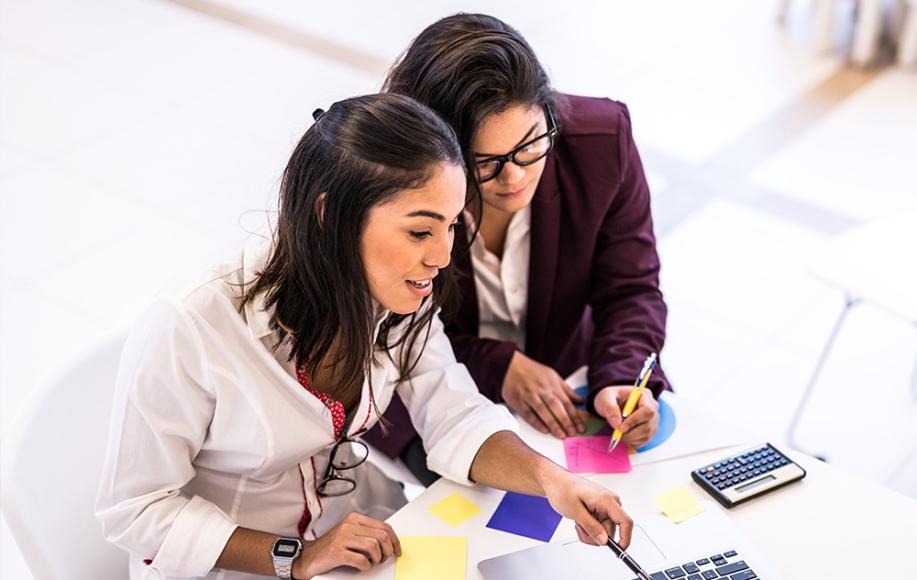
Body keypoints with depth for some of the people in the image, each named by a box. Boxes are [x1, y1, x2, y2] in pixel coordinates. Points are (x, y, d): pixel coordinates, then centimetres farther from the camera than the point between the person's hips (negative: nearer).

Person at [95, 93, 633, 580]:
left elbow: (456, 419, -8)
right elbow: (138, 511, -18)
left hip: (360, 531, 5)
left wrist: (549, 478, -26)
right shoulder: (185, 333, -28)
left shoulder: (397, 297, -10)